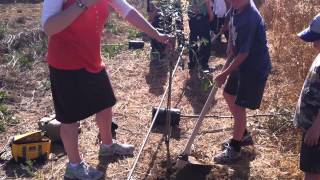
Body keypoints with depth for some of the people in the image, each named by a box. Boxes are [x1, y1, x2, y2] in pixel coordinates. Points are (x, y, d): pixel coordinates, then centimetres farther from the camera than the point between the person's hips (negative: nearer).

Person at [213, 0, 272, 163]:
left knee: (239, 107, -2)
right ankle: (243, 135, 36)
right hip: (242, 63, 10)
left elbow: (244, 53, -25)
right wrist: (230, 46, 3)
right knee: (228, 94, 20)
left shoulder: (250, 18, -29)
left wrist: (225, 73, -17)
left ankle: (235, 149, 16)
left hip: (255, 68, -10)